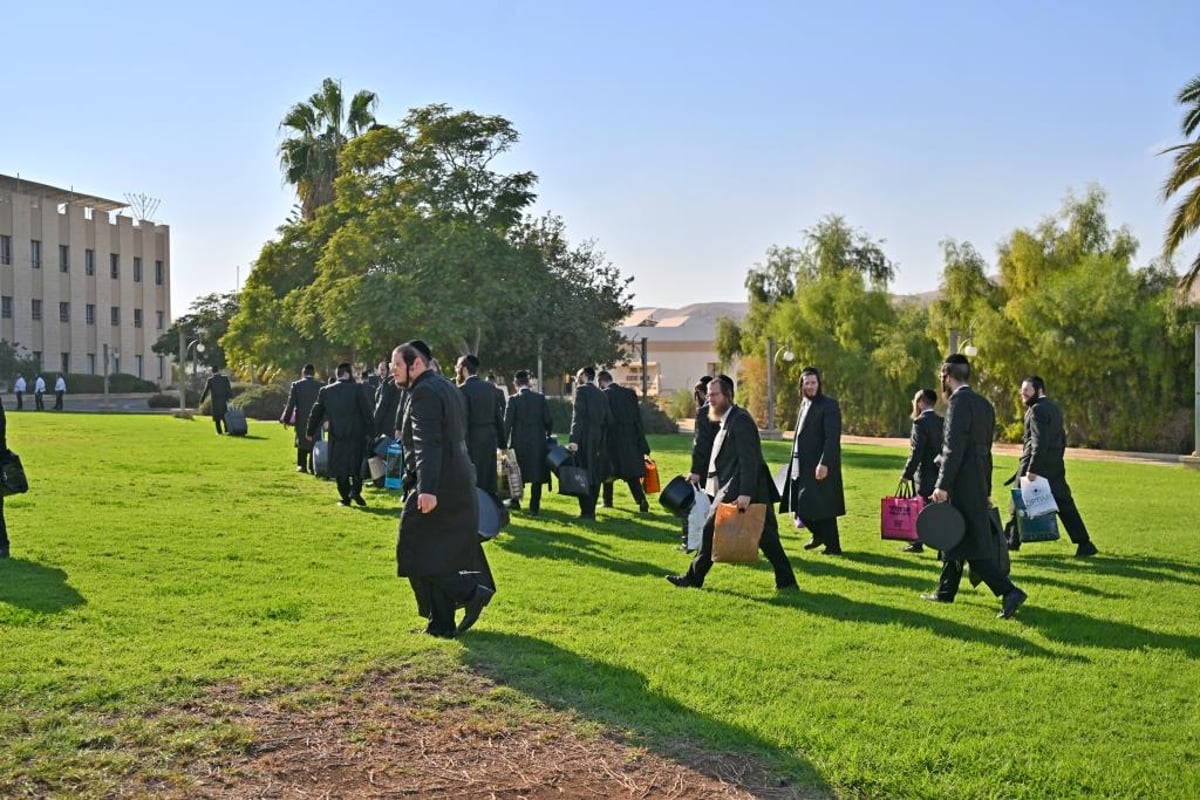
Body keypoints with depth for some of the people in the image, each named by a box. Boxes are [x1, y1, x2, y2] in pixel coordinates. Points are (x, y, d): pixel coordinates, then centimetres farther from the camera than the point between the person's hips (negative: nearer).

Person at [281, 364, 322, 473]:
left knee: (302, 441, 12)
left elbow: (290, 404, -3)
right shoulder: (320, 385, -2)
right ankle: (312, 466, 4)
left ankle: (302, 465, 10)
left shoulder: (296, 385, -5)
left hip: (301, 419, 0)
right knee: (314, 442, 7)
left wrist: (286, 419, 5)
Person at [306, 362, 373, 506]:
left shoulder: (325, 391, 3)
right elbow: (366, 411, -7)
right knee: (356, 464, 11)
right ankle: (356, 490, -7)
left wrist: (310, 431, 21)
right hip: (356, 434, -2)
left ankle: (345, 497, 9)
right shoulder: (356, 389, -7)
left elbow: (316, 412, 9)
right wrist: (369, 430, 3)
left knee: (339, 467, 10)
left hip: (336, 435, 2)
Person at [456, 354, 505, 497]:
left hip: (473, 440, -6)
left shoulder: (463, 390, -11)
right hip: (490, 438, 6)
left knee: (474, 484, 0)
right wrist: (501, 442, 17)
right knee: (489, 481, 13)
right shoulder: (491, 388, 9)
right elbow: (499, 417, 11)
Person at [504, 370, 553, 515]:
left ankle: (515, 501, 24)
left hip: (519, 443, -1)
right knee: (537, 475, 6)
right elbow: (548, 420, -1)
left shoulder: (513, 399, -8)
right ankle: (534, 507, 6)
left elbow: (507, 423, -10)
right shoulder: (540, 397, -1)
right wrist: (547, 435, 17)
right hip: (538, 442, 1)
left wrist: (504, 443, -3)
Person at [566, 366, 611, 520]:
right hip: (598, 440, 7)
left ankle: (586, 512, -9)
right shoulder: (600, 394, 17)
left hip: (585, 439, -7)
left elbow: (578, 416, -16)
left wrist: (573, 439, -22)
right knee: (594, 476, 9)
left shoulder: (582, 390, -4)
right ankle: (591, 511, 10)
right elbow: (608, 420, 15)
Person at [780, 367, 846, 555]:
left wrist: (824, 463, -25)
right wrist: (795, 460, 16)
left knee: (822, 507, -4)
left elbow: (832, 438, -18)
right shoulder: (805, 403, 14)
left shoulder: (829, 405, -12)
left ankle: (833, 546, 8)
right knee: (799, 504, 13)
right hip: (802, 465, 8)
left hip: (820, 466, -8)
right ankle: (819, 535, 33)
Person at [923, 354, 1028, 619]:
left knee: (974, 546, -8)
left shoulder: (959, 402, -14)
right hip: (977, 485, 10)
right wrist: (985, 490, 24)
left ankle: (1009, 592, -14)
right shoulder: (984, 404, 14)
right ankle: (945, 591, 29)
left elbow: (954, 448, -21)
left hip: (962, 485, -10)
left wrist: (942, 485, -22)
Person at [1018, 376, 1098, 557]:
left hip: (1037, 464, -8)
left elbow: (1039, 441, -21)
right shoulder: (1055, 408, 15)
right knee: (1064, 504, 6)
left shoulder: (1037, 409, -13)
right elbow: (1062, 439, 20)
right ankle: (1084, 544, 1)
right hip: (1055, 466, 8)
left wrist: (1032, 469, -24)